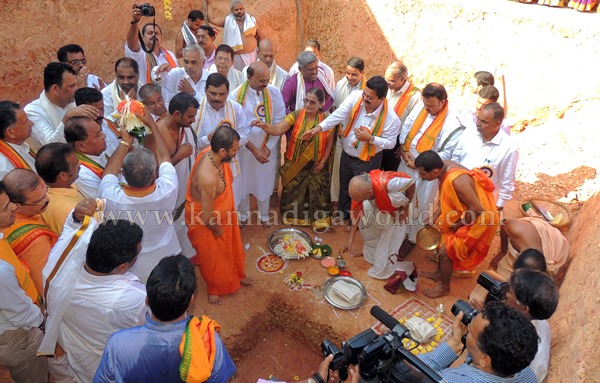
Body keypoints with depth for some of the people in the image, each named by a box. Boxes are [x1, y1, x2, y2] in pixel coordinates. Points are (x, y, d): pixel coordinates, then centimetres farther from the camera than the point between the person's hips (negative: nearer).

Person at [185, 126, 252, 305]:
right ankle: (215, 288, 52)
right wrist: (217, 229, -13)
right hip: (205, 223, -8)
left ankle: (235, 275, 60)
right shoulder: (209, 178, -44)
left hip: (221, 214, 8)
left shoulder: (212, 152, -20)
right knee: (212, 257, 21)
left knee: (230, 247, 30)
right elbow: (207, 216, -31)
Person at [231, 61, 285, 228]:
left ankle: (264, 214, 40)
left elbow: (279, 121, -6)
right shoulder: (236, 95, -17)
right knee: (243, 182, 15)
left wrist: (269, 147, -10)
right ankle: (243, 214, 40)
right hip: (244, 148, -1)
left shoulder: (274, 93, -12)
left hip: (268, 147, 2)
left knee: (265, 182, 16)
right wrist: (253, 149, -17)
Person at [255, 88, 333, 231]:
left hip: (316, 164, 0)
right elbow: (277, 129, -27)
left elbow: (329, 144, -1)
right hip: (295, 164, 0)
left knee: (317, 191, 12)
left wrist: (322, 163, -4)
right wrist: (265, 125, -48)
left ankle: (319, 218, 34)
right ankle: (293, 215, 39)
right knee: (294, 190, 14)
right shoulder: (295, 115, -14)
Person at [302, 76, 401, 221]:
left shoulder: (391, 119, -30)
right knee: (344, 186, 27)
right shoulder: (356, 96, -22)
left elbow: (390, 143, -18)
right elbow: (339, 114, -27)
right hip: (346, 153, 5)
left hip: (367, 160, -4)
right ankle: (343, 212, 56)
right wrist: (319, 127, -40)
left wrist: (370, 138, -32)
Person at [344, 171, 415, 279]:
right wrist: (351, 239, -13)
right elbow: (356, 214, -17)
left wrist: (406, 208, -18)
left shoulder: (387, 182, -47)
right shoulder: (359, 190, -30)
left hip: (397, 210, -5)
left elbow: (411, 183, -27)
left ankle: (381, 271, 17)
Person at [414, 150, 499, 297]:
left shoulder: (456, 181, -36)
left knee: (445, 251, -3)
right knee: (441, 238, 18)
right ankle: (439, 273, 40)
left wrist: (456, 225, -15)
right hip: (465, 213, 9)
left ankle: (444, 286, 21)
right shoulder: (445, 166, -9)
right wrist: (436, 216, 2)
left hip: (478, 220, -9)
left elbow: (476, 209, -29)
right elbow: (447, 197, 8)